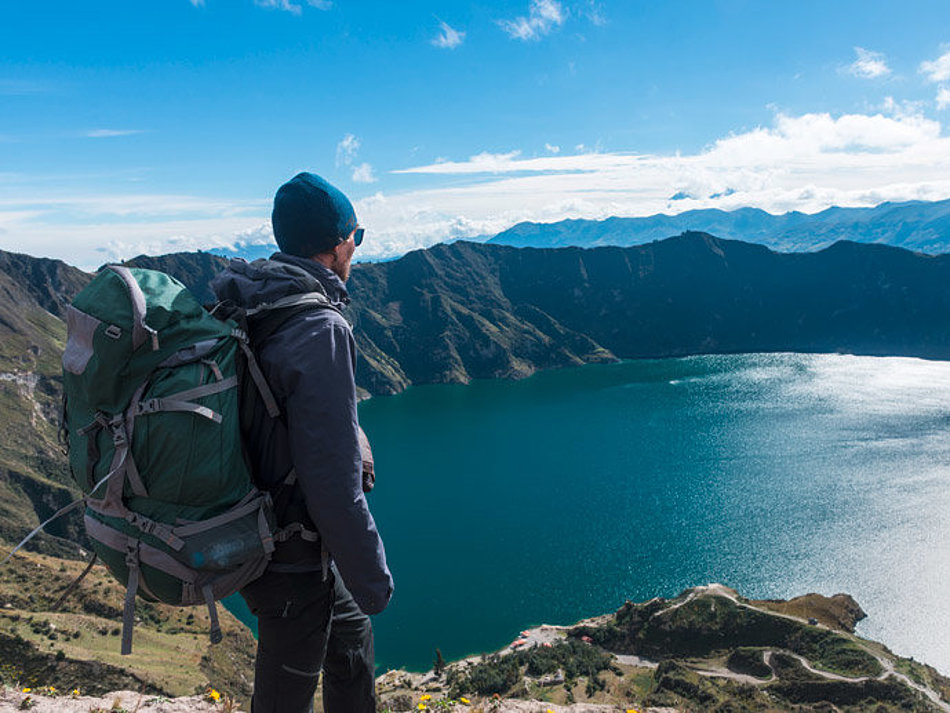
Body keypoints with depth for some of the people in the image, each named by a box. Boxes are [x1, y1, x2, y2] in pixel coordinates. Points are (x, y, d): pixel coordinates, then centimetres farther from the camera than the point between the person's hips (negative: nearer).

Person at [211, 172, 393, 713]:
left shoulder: (244, 309, 1)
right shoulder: (318, 329, -27)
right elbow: (333, 481, -29)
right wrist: (371, 578, -16)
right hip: (294, 561, -9)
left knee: (351, 635, 27)